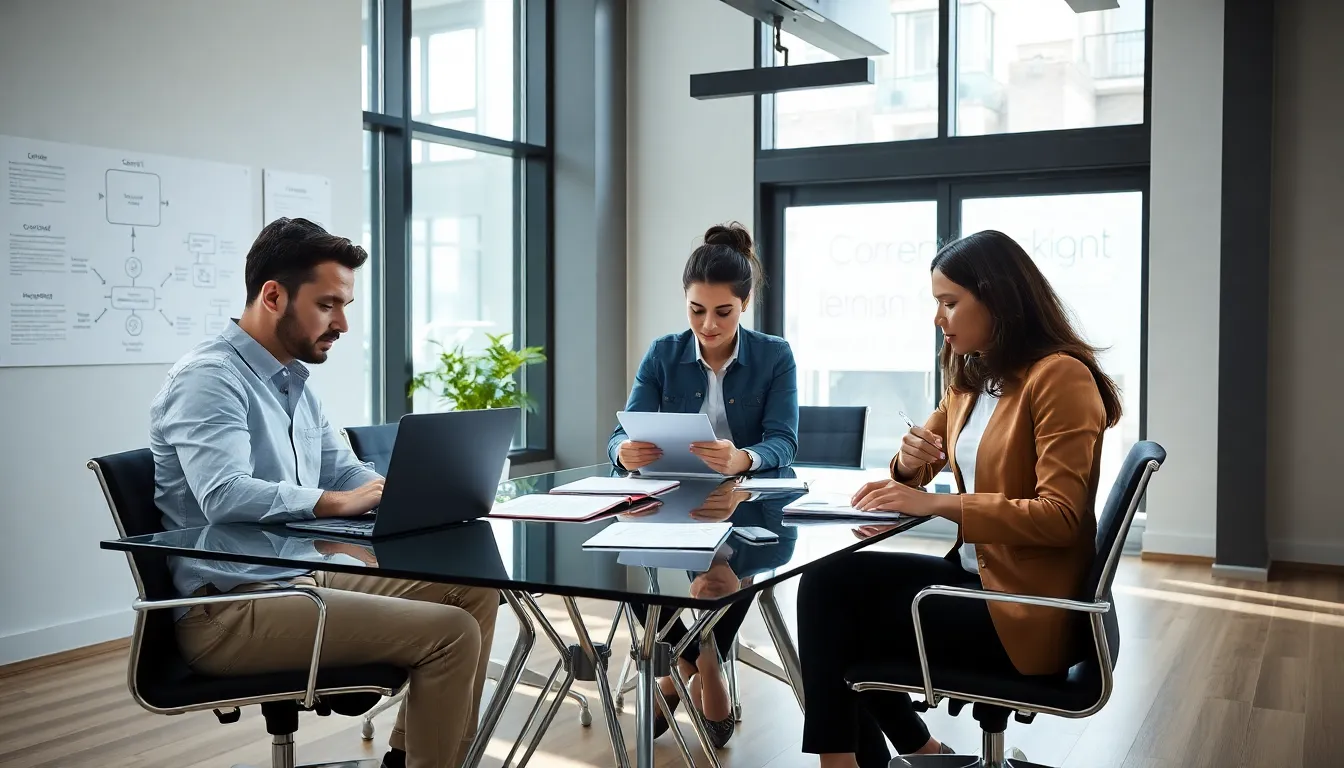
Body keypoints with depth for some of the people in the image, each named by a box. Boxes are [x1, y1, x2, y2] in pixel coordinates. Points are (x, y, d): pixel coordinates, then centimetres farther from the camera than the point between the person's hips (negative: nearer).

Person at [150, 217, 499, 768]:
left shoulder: (293, 383, 16)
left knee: (473, 592, 7)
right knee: (450, 632, -19)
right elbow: (224, 496, -29)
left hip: (301, 578, 10)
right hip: (231, 611, -10)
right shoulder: (209, 377, -15)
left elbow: (347, 473, 15)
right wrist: (337, 503, -33)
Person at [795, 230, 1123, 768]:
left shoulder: (1060, 376, -15)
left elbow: (1061, 517, -21)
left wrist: (935, 504, -24)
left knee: (834, 609, -10)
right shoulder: (969, 380, 13)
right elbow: (916, 471, 20)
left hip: (1025, 610, -8)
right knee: (825, 583, -8)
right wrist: (910, 463, -6)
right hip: (975, 577, 8)